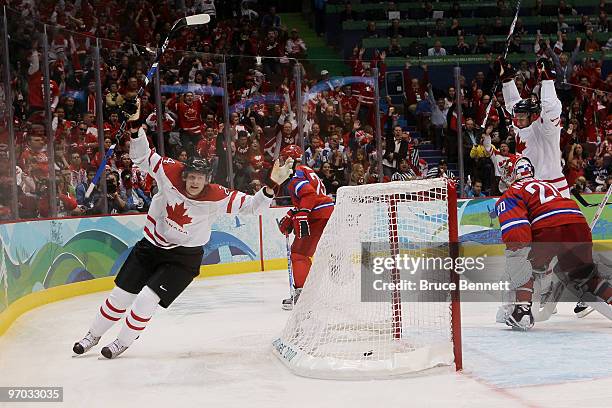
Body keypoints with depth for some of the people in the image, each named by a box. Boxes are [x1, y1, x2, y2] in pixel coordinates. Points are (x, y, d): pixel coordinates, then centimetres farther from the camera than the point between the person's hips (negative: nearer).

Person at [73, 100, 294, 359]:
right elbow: (141, 156, -8)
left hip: (184, 257, -3)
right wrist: (135, 125, -21)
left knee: (146, 301, -12)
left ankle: (123, 343, 13)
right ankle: (93, 336, 31)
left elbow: (252, 206, -21)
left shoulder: (217, 197, -22)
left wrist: (272, 185, -35)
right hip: (151, 246, 3)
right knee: (120, 296, 9)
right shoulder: (170, 174, -17)